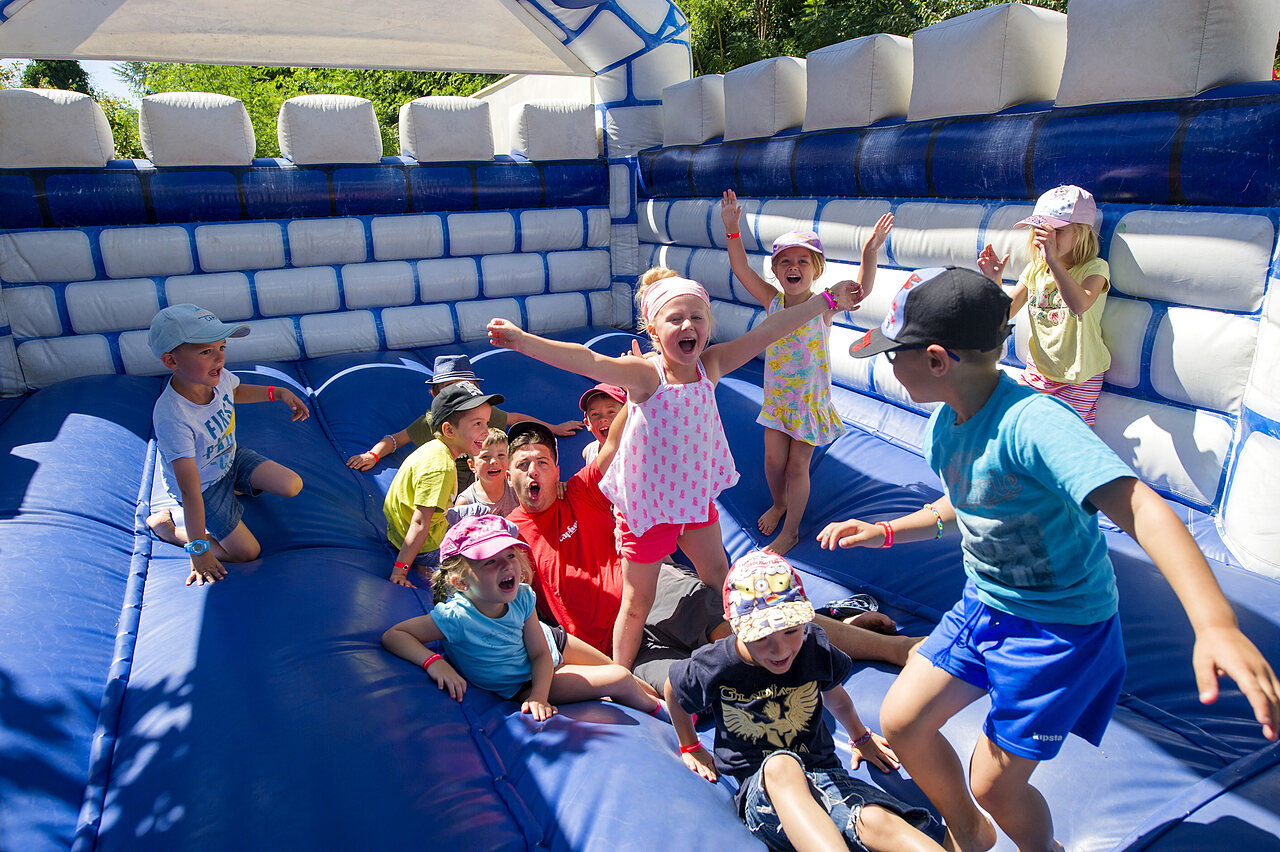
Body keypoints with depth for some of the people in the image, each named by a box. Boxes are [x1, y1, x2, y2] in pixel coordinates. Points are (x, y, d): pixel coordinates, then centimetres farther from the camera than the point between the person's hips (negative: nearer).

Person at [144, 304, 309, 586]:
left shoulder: (217, 376, -19)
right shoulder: (172, 417, -39)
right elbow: (190, 491, -35)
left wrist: (279, 393, 0)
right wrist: (198, 551, -28)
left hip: (231, 457, 6)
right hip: (203, 486, -6)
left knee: (292, 486, -9)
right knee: (247, 552, -5)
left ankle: (235, 488, 18)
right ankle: (163, 523, 12)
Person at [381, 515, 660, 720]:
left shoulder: (522, 597, -24)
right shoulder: (457, 617, -37)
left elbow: (541, 653, -16)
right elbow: (393, 635, -32)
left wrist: (540, 694, -31)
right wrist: (434, 662, -45)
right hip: (520, 685, -4)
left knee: (620, 670, 11)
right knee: (620, 681, -10)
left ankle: (654, 694, 42)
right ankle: (657, 709, 20)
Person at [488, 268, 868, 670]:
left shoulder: (710, 365, -9)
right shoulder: (644, 374, -24)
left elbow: (768, 330, -8)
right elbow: (587, 361, -40)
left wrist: (826, 299, -3)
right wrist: (524, 341, -54)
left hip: (696, 496, 5)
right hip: (646, 505, -5)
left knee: (718, 576, 25)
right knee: (637, 602, 8)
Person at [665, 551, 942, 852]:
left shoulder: (813, 645, -6)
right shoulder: (713, 666, -12)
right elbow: (673, 690, 12)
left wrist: (861, 738, 34)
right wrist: (691, 748, 20)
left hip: (822, 773, 3)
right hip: (760, 788, -2)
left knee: (877, 821, -32)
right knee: (780, 765, -40)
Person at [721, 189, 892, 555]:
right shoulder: (773, 301, -4)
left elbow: (861, 290, -28)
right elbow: (741, 268, -9)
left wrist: (869, 253, -42)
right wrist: (732, 229, -19)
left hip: (811, 398, -3)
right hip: (777, 395, 3)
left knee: (797, 465, 5)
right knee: (774, 459, 10)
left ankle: (790, 531, 21)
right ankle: (778, 502, 42)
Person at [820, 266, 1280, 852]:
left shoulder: (1031, 423, -31)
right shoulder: (942, 425, -3)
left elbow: (1139, 507, -43)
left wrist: (1216, 624, -56)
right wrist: (884, 532, 8)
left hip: (1061, 628, -7)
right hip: (983, 605, 8)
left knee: (993, 785, 2)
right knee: (900, 721, 8)